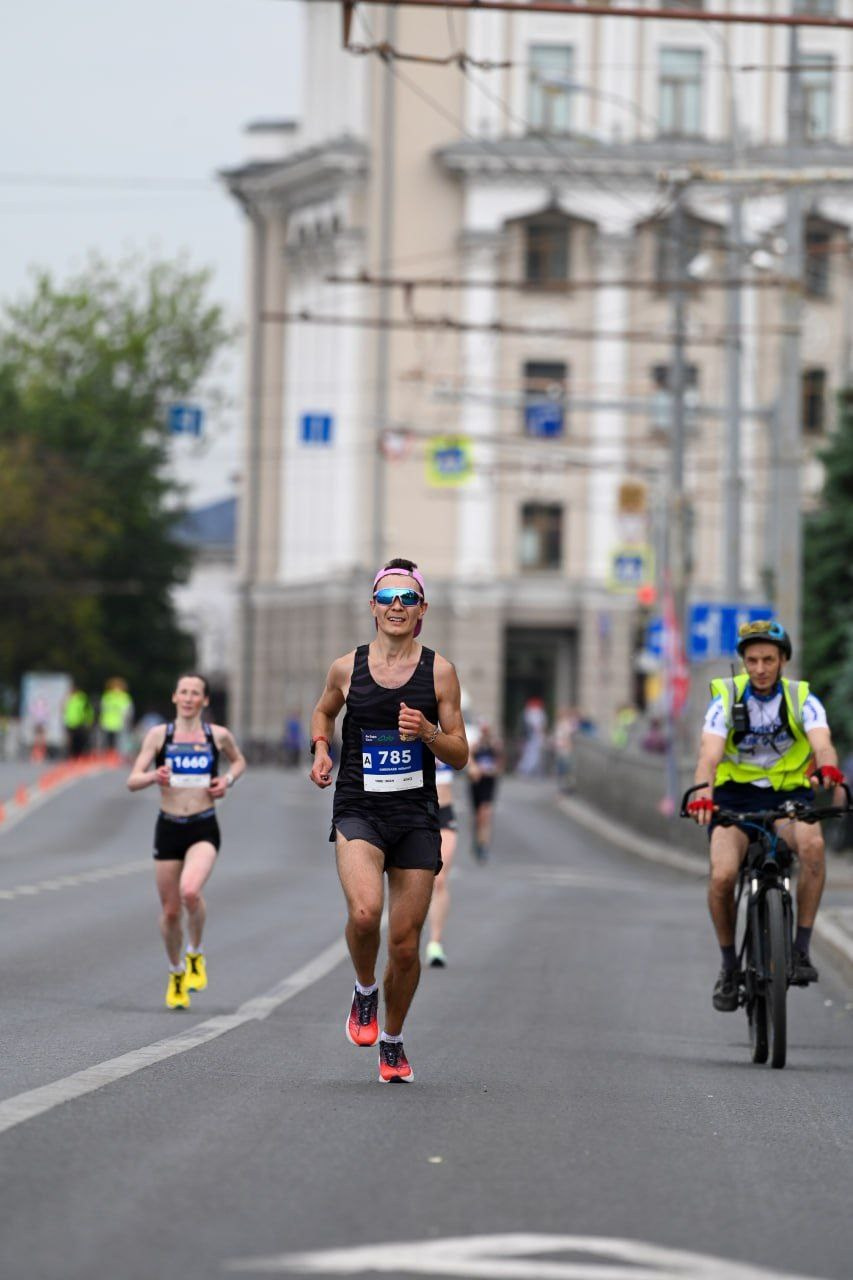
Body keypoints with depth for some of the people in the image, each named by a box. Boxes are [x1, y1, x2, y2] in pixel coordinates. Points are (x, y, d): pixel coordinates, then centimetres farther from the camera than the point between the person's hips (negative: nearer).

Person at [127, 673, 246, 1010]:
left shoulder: (219, 735, 3)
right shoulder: (159, 734, 1)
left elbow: (239, 761, 24)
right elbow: (132, 781, -2)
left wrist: (228, 780, 2)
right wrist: (153, 776, -23)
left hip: (203, 830, -1)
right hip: (168, 828, 2)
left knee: (190, 891, -28)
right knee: (170, 910, 7)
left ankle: (196, 955, -2)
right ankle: (175, 973, 32)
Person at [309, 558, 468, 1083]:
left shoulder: (439, 671, 0)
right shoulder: (347, 668, 2)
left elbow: (460, 755, 3)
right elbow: (323, 712, 24)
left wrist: (429, 733, -16)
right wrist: (321, 750, 5)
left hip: (416, 817, 1)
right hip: (358, 810, -1)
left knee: (405, 943, 3)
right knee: (364, 913, -27)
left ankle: (393, 1040, 26)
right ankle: (365, 992, 4)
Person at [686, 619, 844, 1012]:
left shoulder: (801, 699, -6)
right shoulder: (727, 699, -8)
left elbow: (822, 742, -26)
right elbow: (710, 754, -24)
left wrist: (827, 768, -51)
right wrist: (702, 793, -45)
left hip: (788, 798, 0)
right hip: (735, 798, 0)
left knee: (812, 843, -34)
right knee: (722, 875, -25)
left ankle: (801, 951, -24)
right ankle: (729, 966, -1)